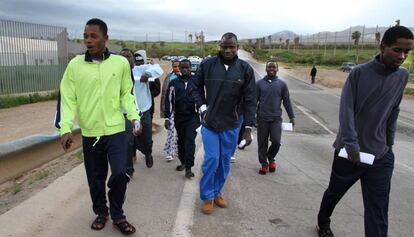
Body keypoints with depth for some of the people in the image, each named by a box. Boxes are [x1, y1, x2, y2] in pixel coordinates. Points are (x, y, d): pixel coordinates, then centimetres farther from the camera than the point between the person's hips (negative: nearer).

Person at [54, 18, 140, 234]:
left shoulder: (121, 63, -2)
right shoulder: (75, 65, -3)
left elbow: (126, 94, 5)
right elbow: (67, 99, -2)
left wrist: (134, 117, -6)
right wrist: (65, 128, -11)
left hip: (115, 130, -1)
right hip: (89, 132, 1)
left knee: (120, 173, -6)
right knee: (95, 177, 13)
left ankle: (117, 215, 19)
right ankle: (101, 213, 36)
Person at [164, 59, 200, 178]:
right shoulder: (174, 83, 3)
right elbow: (169, 100, 4)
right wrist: (167, 118, 0)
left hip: (193, 116, -2)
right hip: (179, 117, 2)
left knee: (190, 140, -11)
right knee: (181, 141, 13)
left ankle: (188, 168, -7)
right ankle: (183, 162, 30)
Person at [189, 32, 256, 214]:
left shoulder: (245, 69, -4)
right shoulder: (207, 64, -6)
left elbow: (250, 100, -4)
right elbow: (194, 87, 7)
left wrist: (248, 127, -7)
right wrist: (202, 107, -6)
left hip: (231, 125, 2)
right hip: (209, 122, -1)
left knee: (225, 162, 12)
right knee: (211, 159, -2)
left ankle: (216, 192, 32)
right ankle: (207, 196, 18)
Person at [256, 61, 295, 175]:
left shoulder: (282, 84, 6)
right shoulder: (259, 83, 3)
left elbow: (286, 101, 9)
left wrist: (291, 117, 8)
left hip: (276, 118, 0)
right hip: (262, 118, 0)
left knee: (276, 141, -8)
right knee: (262, 143, 4)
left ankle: (271, 158, 21)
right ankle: (264, 164, 20)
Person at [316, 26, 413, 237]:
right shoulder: (360, 73, -9)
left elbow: (393, 113, 11)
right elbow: (346, 109, -16)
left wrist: (389, 144, 11)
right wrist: (351, 143, -25)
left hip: (381, 155, 3)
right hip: (350, 150, -3)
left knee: (378, 211, -1)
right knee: (334, 192, 18)